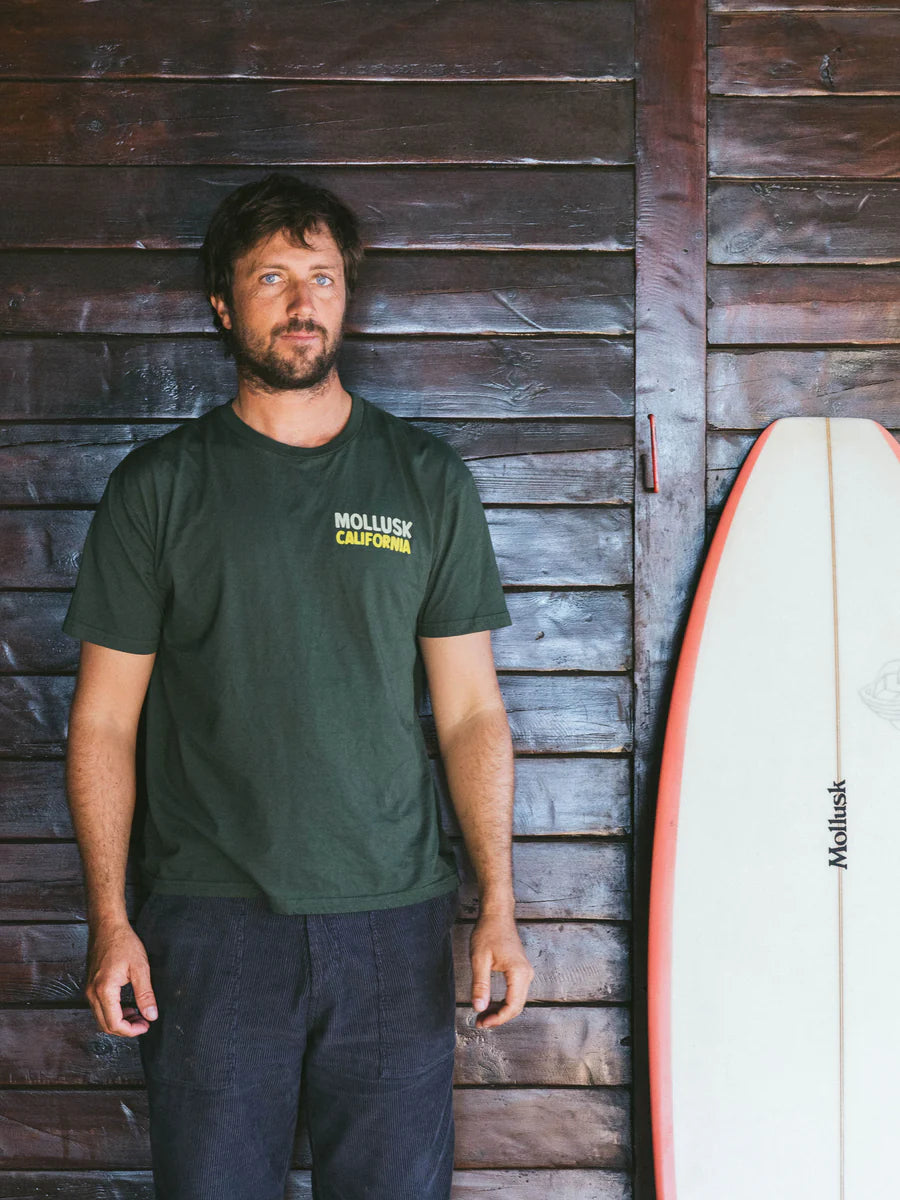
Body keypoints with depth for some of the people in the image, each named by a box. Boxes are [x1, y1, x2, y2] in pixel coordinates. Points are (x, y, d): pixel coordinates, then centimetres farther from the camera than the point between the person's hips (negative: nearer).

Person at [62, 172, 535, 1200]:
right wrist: (109, 920, -3)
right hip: (209, 923, -1)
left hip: (395, 921, 1)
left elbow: (471, 712, 7)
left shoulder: (428, 479, 7)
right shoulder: (158, 486, 4)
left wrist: (497, 907, 0)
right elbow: (104, 720, 4)